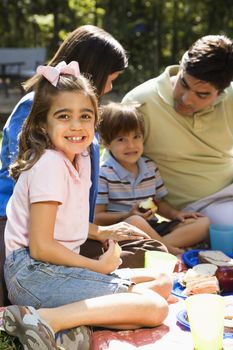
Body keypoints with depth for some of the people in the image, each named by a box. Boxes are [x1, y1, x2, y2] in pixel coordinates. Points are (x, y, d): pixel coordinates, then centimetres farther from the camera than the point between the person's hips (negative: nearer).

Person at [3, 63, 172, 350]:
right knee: (154, 307, -17)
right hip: (33, 273, -9)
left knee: (161, 283, 13)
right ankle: (44, 319, -25)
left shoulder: (81, 159, 12)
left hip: (60, 268, 10)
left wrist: (100, 232, 11)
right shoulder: (50, 165, -16)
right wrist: (99, 266, -9)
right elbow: (40, 247, -19)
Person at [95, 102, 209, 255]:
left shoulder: (150, 167, 13)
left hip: (153, 229, 7)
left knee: (203, 223, -7)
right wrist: (128, 216, -22)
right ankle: (173, 251, -23)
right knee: (135, 222, -41)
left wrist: (175, 213, 1)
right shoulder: (103, 174, -6)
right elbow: (96, 217, -8)